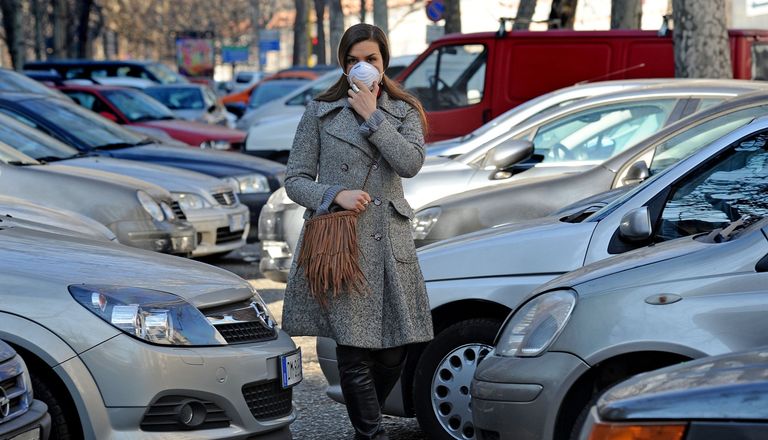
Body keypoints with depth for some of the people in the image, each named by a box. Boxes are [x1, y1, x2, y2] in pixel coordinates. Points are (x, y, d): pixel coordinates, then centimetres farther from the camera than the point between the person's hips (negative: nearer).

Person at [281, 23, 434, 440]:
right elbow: (295, 180, 4)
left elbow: (411, 163, -9)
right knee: (354, 350, -8)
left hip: (390, 244, 3)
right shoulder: (320, 112, 5)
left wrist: (372, 116, -9)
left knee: (394, 352, 3)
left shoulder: (403, 113, 11)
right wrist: (336, 194, -13)